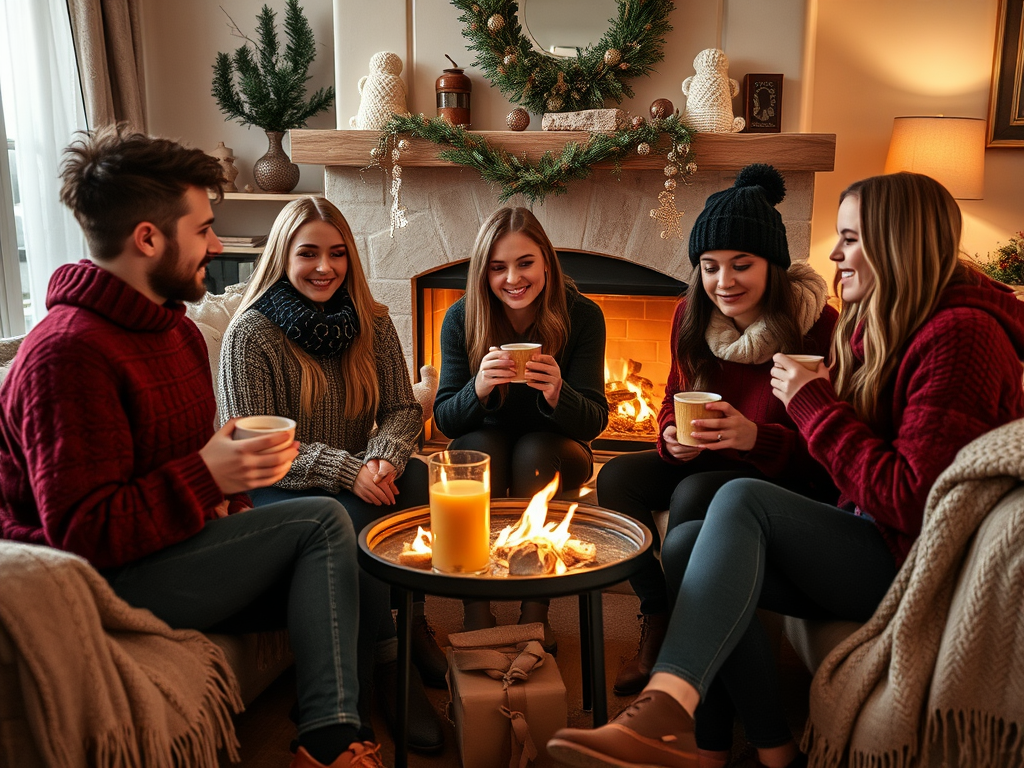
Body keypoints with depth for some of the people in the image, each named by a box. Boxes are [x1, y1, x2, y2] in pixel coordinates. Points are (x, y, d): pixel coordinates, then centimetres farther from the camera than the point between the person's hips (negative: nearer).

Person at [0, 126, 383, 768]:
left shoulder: (179, 329, 12)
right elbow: (83, 534, -24)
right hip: (104, 587, -9)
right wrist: (207, 477, -27)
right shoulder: (68, 353, -20)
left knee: (366, 585, -1)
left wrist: (231, 502, 1)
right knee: (323, 521, -19)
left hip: (177, 556, 10)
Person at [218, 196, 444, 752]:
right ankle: (389, 658, -16)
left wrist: (385, 456, -19)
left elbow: (403, 408, 5)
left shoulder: (372, 322, 4)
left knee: (416, 478, -26)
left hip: (362, 478, 5)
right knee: (349, 517, -33)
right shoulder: (251, 333, -10)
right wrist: (345, 470, -25)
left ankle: (414, 624, -9)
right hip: (278, 488, -4)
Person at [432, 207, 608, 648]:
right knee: (481, 448, -31)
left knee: (535, 451, -32)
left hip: (555, 450, 0)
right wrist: (478, 388, -37)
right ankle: (477, 610, -23)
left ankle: (536, 613, -21)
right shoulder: (461, 319, -13)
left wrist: (557, 395, -40)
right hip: (485, 446, 1)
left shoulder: (581, 315, -15)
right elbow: (445, 420, -15)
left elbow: (594, 421, -17)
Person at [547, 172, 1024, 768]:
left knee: (743, 499, -26)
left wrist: (813, 405, -15)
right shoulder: (880, 327, 14)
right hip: (872, 545, 8)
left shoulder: (960, 336, -15)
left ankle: (665, 704, -38)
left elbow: (913, 500, -21)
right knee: (687, 544, -12)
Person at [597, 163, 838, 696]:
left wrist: (756, 437, -34)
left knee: (695, 497, -33)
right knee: (617, 477, -18)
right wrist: (673, 435, -12)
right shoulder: (691, 316, -1)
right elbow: (674, 398, 12)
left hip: (789, 478, -6)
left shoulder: (819, 327, -19)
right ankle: (656, 625, -5)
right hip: (708, 463, 6)